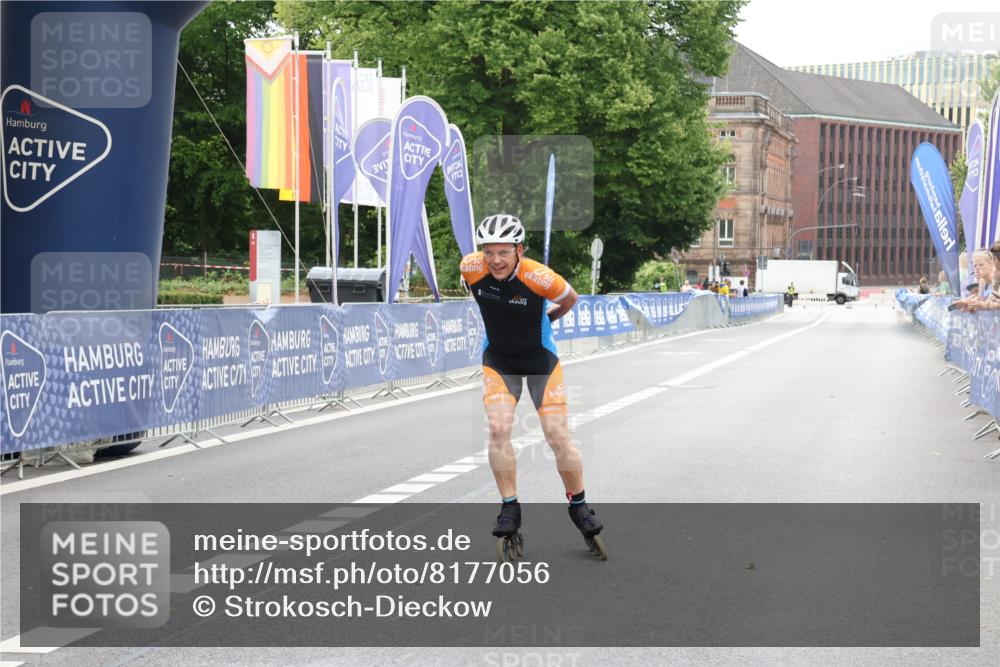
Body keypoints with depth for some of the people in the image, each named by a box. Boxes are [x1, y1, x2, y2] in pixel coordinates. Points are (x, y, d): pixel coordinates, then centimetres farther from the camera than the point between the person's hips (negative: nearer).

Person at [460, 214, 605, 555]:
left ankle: (579, 506, 17)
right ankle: (510, 508, -1)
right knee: (498, 429, -16)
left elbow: (570, 300, -5)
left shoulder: (540, 278, -30)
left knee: (558, 437, -5)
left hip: (540, 358, -2)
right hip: (498, 359, 2)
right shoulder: (471, 267, -21)